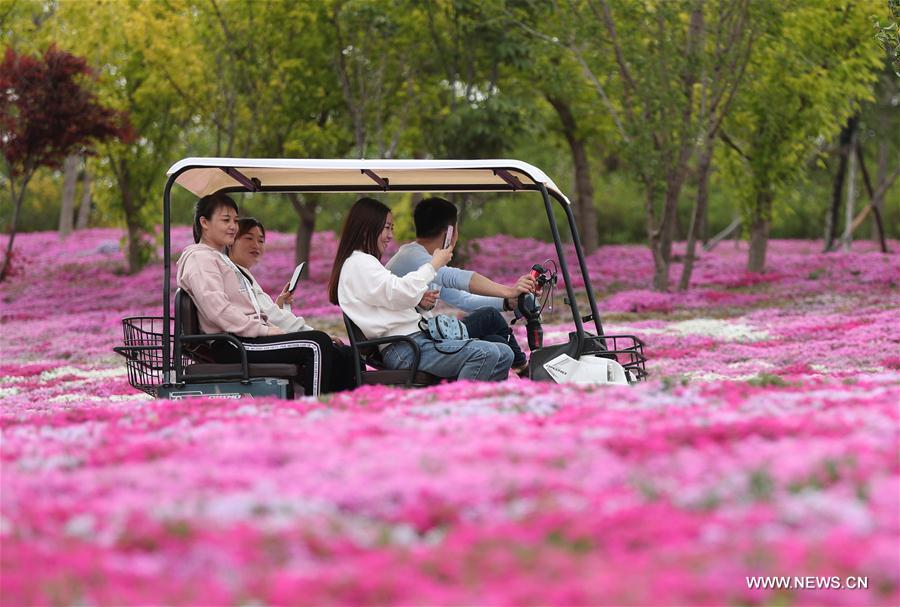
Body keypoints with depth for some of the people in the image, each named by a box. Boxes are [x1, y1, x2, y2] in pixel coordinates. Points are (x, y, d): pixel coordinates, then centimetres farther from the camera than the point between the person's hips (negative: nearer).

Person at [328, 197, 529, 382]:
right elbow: (400, 294, -17)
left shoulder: (365, 262, 29)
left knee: (503, 355, 0)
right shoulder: (357, 264, -4)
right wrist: (434, 264, -5)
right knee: (485, 354, -28)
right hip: (402, 350, -11)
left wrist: (419, 299, 8)